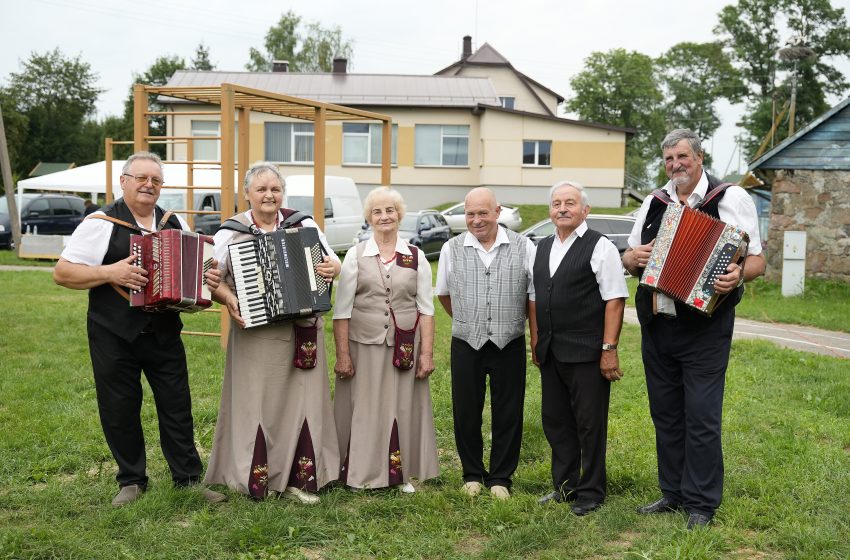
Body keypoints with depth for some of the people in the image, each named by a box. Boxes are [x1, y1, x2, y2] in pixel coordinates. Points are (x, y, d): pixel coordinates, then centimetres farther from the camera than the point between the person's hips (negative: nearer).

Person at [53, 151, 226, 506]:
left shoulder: (176, 224, 9)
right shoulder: (101, 223, -5)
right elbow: (62, 273, -8)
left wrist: (208, 279, -4)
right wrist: (110, 273, -22)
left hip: (164, 333, 3)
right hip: (114, 335, -3)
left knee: (177, 407, 6)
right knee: (120, 411, 7)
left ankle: (188, 477, 17)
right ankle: (131, 481, 23)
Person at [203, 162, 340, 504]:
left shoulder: (304, 225, 8)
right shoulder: (231, 232, 3)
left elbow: (331, 262, 11)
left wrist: (333, 268, -11)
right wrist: (228, 299, -17)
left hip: (302, 332, 2)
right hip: (254, 332, -2)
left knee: (301, 400, 4)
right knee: (255, 402, 2)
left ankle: (300, 478, 14)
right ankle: (254, 479, 12)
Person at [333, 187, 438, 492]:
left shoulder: (416, 257, 5)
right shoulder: (355, 256, 2)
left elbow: (426, 309, 4)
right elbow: (342, 310, 0)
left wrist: (427, 353, -2)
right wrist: (342, 354, -5)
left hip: (405, 349, 1)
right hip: (364, 348, -1)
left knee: (403, 409, 8)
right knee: (364, 410, 4)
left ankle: (403, 473, 22)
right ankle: (361, 473, 17)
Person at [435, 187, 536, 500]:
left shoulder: (523, 247, -1)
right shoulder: (452, 249, 2)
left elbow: (534, 295, 3)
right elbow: (443, 293, 16)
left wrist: (536, 338, 3)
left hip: (509, 344, -1)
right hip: (466, 345, 1)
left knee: (507, 414, 6)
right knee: (466, 413, 8)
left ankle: (500, 477, 21)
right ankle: (472, 474, 26)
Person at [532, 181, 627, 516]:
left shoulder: (600, 247, -7)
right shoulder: (542, 248, 13)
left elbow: (615, 300, -12)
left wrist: (609, 349, -16)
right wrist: (537, 344, 16)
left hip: (586, 354, -7)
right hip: (550, 353, 7)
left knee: (590, 425, 3)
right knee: (555, 421, 14)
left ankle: (591, 493, 17)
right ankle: (564, 487, 28)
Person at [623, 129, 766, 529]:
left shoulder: (731, 198, -2)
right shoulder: (653, 203, 12)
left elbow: (757, 260, -4)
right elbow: (628, 258, 19)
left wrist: (739, 274, -26)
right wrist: (634, 257, -4)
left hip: (705, 327, -5)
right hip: (656, 325, 5)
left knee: (701, 417, -2)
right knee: (665, 413, 13)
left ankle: (701, 503, 11)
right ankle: (673, 492, 26)